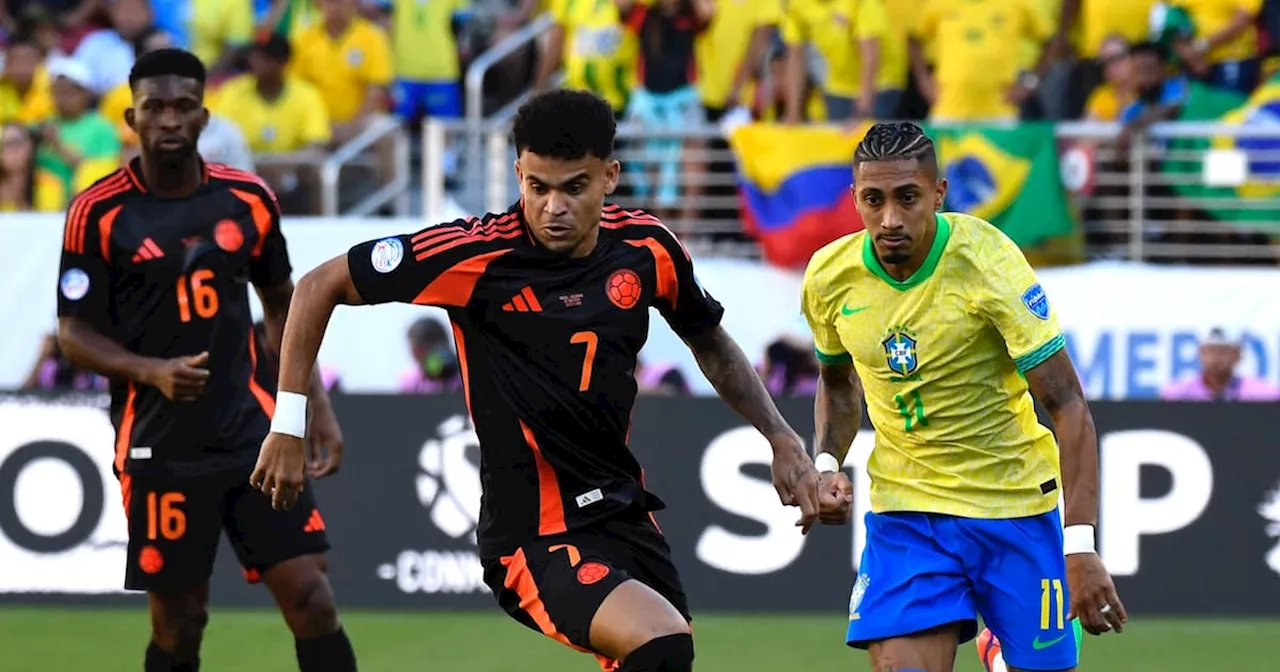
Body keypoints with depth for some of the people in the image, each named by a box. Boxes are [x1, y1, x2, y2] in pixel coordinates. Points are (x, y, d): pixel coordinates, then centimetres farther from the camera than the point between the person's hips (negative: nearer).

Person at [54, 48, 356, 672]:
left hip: (254, 432, 2)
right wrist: (151, 372, -20)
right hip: (161, 447, -2)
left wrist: (317, 407, 11)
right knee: (177, 621, 2)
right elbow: (75, 333, -3)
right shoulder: (98, 213, -6)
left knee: (309, 598, -6)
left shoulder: (249, 199, 4)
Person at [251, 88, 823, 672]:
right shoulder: (476, 254, -15)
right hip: (537, 539, -7)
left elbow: (711, 344, 20)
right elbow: (321, 286, -6)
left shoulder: (648, 247, 0)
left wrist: (782, 440, 13)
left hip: (626, 514, 7)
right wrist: (288, 426, -8)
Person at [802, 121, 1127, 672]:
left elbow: (1068, 407, -19)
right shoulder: (829, 277, -6)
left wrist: (1080, 548, -27)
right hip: (904, 508, 2)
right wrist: (827, 465, -2)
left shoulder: (987, 264, -19)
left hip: (1016, 500, -2)